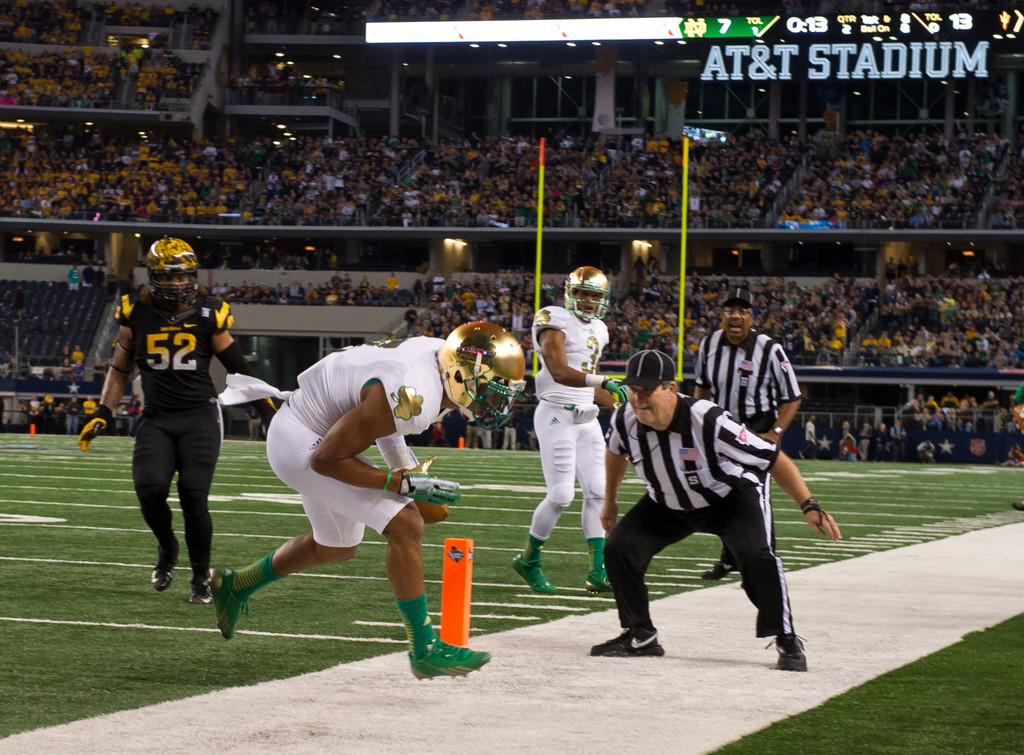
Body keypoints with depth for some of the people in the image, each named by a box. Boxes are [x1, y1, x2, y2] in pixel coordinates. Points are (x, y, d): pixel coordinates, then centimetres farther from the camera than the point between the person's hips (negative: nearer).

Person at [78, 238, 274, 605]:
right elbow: (120, 368, 14)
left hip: (199, 416, -1)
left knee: (194, 497, -12)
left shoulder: (208, 315, 0)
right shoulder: (136, 314, 3)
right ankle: (167, 546, 15)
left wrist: (267, 409, 6)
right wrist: (103, 413, 6)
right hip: (156, 419, 2)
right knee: (150, 488, -18)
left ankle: (201, 578, 7)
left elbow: (238, 367, 9)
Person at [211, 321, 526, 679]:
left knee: (338, 547, 26)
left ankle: (234, 585, 44)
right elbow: (327, 459, -27)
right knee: (405, 525, -17)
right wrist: (406, 483, -26)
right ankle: (425, 650, -9)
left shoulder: (441, 354, -6)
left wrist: (403, 463, 7)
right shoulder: (413, 397, -33)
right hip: (304, 446, -10)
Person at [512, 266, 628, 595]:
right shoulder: (555, 322, -10)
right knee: (561, 496, -10)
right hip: (557, 416, -8)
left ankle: (597, 571, 0)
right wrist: (602, 381, -36)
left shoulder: (598, 331, 16)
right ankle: (528, 559, 10)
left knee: (597, 493, 0)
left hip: (587, 419, 8)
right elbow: (560, 372, -24)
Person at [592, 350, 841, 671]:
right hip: (668, 505, 5)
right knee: (619, 547, -9)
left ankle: (787, 641, -12)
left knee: (755, 554, -28)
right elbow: (616, 452, 6)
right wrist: (610, 501, 17)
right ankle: (640, 636, 7)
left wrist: (809, 506, -37)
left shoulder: (708, 422, -37)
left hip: (731, 498, -5)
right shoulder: (625, 419, -21)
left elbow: (773, 459, -31)